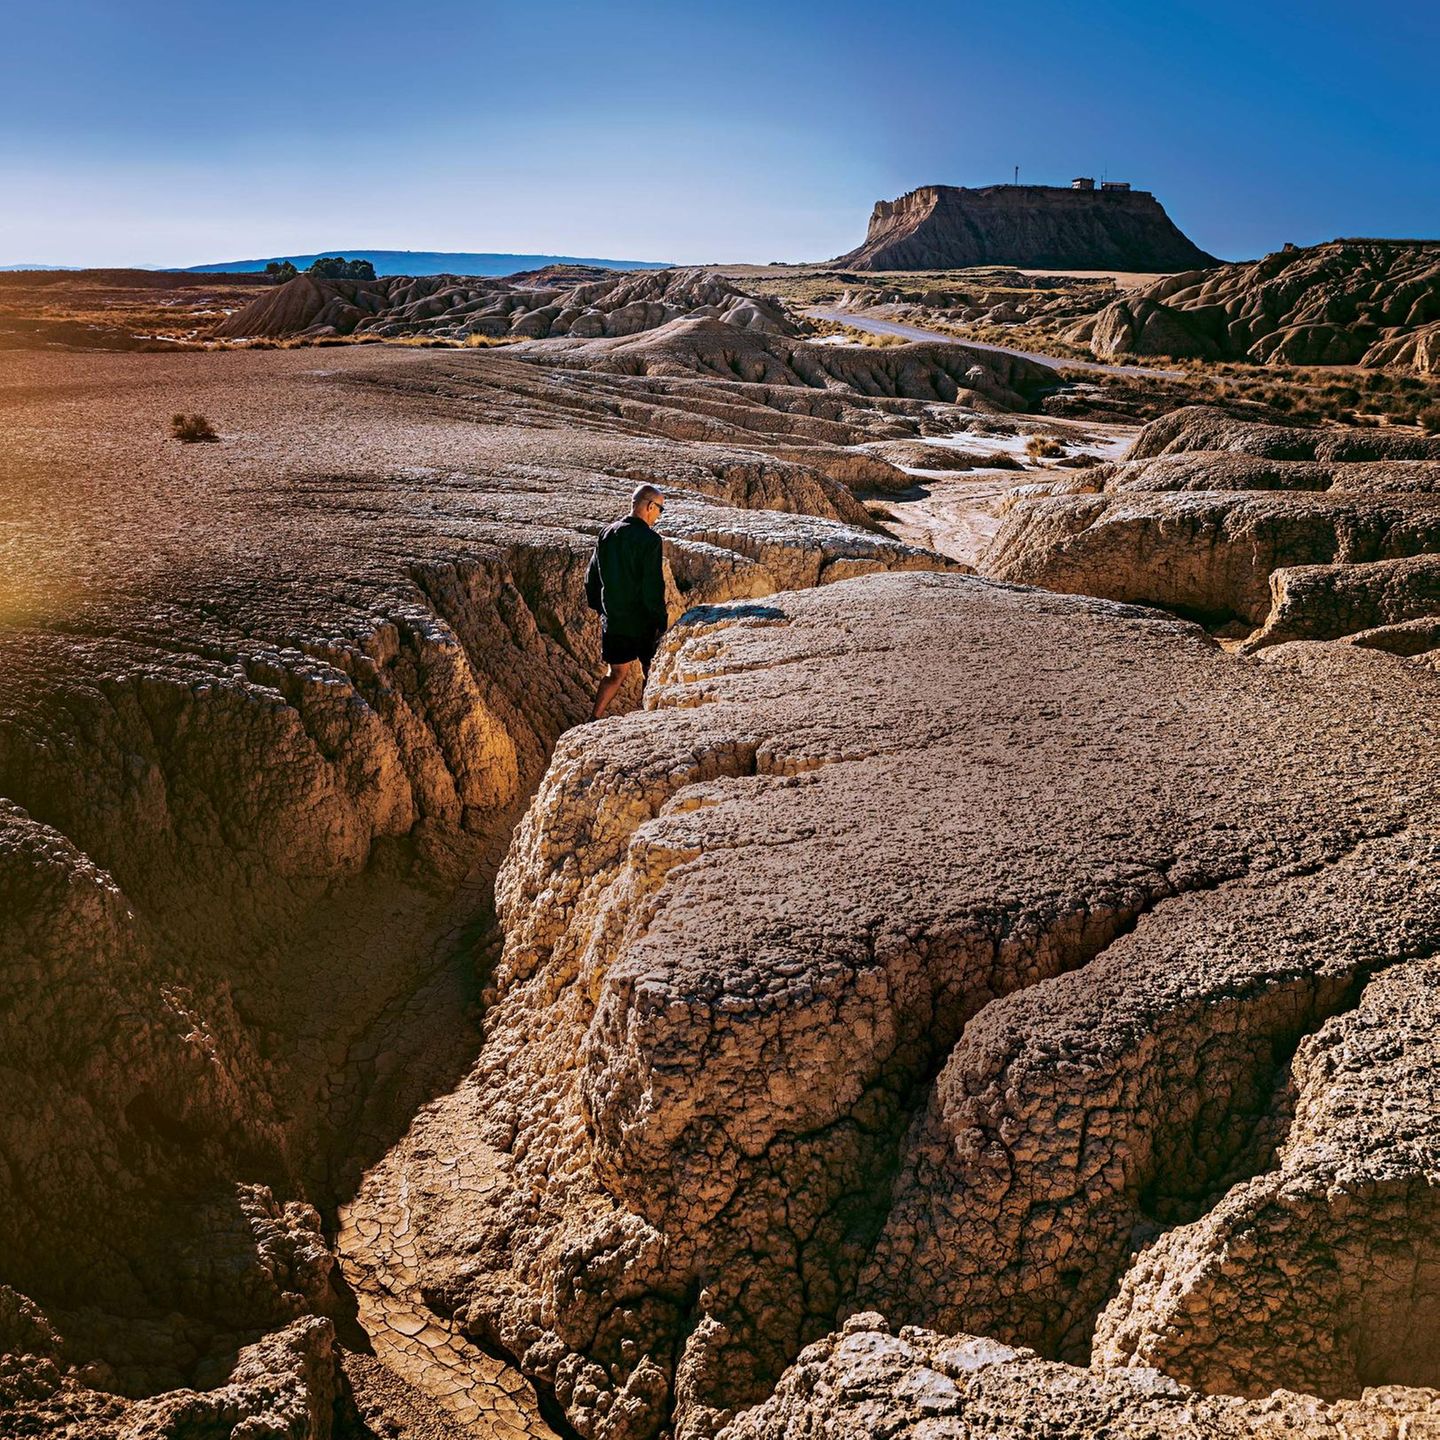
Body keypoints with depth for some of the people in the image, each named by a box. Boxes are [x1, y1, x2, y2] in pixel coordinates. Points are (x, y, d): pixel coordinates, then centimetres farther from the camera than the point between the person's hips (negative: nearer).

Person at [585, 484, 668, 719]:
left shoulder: (606, 534, 3)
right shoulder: (649, 539, -17)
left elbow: (591, 578, 9)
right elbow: (653, 586, -19)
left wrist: (600, 608, 20)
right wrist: (661, 621, -11)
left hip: (612, 619, 5)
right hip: (642, 620, -5)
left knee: (616, 673, 16)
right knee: (652, 673, 13)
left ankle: (594, 719, 8)